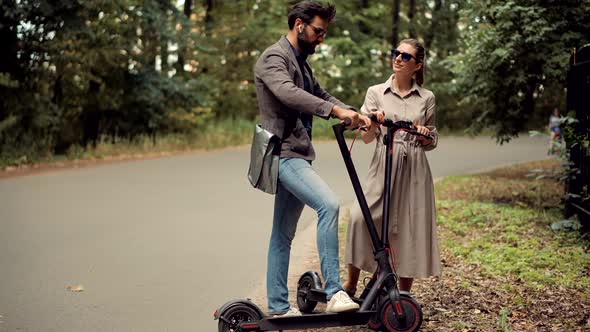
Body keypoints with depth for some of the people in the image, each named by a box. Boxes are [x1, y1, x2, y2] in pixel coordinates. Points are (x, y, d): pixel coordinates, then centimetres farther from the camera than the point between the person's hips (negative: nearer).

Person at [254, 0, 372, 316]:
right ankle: (334, 292, -25)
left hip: (297, 155, 10)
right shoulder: (273, 58, -10)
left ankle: (278, 307, 18)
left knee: (283, 234, 11)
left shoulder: (301, 62, 21)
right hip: (283, 154, -10)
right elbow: (288, 93, -28)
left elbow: (320, 95, 24)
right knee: (329, 204, -26)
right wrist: (336, 110, -37)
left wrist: (354, 114, 5)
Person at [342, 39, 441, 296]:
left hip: (414, 169, 1)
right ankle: (351, 284, -2)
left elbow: (431, 142, 17)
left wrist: (425, 136, -6)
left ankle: (404, 294, 16)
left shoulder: (426, 98, 10)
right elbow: (367, 138, 3)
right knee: (360, 218, -19)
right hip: (383, 167, -1)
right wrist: (373, 123, -18)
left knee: (410, 227, 1)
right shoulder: (376, 92, 8)